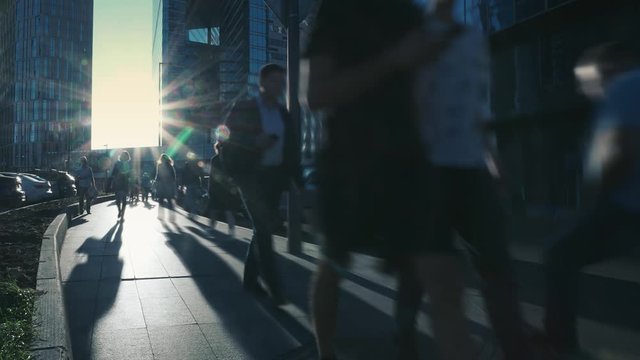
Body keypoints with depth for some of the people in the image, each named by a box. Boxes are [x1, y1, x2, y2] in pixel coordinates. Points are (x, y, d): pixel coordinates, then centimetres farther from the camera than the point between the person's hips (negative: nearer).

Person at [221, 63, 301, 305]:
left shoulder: (283, 114, 13)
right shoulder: (243, 110, -2)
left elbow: (291, 147, 13)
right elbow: (228, 143, -6)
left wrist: (296, 177, 3)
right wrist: (255, 142, -20)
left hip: (274, 177, 6)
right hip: (252, 176, -6)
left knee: (263, 229, 11)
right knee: (263, 229, -11)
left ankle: (251, 278, 24)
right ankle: (273, 285, -7)